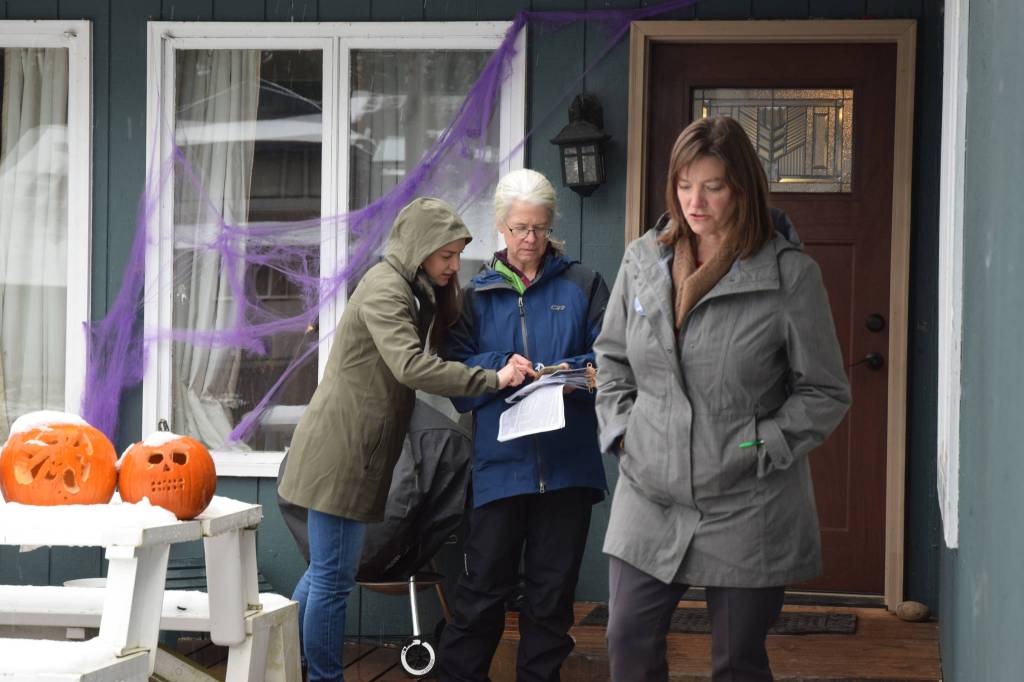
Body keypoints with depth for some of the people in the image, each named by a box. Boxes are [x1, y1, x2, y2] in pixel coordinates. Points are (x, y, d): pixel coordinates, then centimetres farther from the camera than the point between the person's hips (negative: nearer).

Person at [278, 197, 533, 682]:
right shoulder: (386, 288, -15)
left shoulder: (410, 291, 18)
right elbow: (411, 366, -27)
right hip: (340, 452, -10)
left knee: (326, 571, 17)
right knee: (333, 577, -3)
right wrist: (493, 379, -28)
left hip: (353, 453, 10)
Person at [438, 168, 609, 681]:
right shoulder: (477, 293, 10)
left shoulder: (582, 285, 6)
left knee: (553, 586, 8)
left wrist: (574, 370, -19)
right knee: (485, 585, 1)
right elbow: (455, 370, 4)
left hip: (568, 461, 0)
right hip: (500, 461, 0)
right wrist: (500, 367, -13)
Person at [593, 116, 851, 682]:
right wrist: (620, 431, 6)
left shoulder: (790, 274, -9)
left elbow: (826, 393, -3)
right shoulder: (643, 259, 4)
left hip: (746, 506, -3)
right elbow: (612, 358, 18)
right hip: (648, 498, 4)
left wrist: (761, 449, -11)